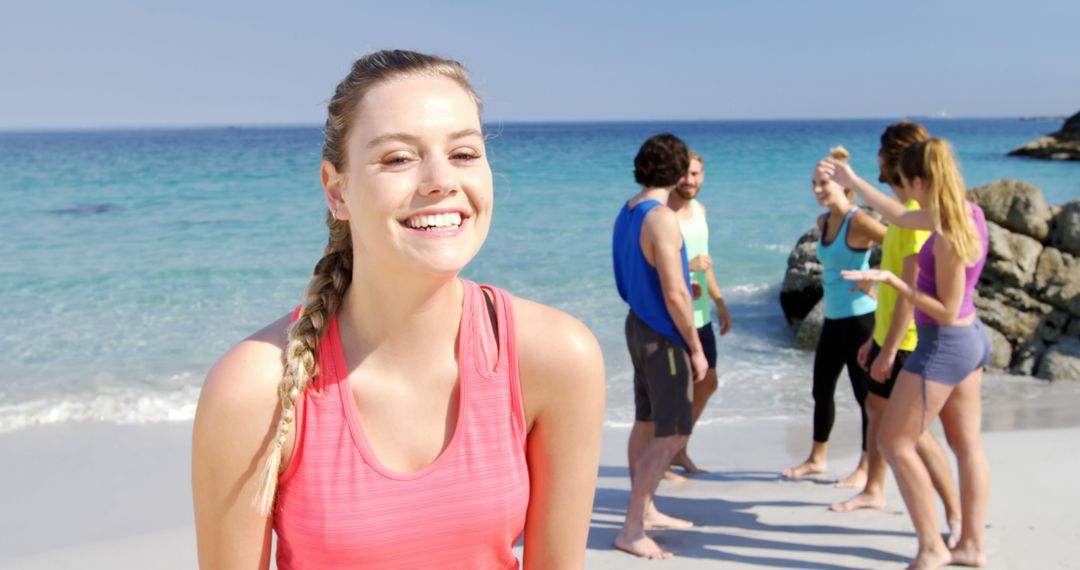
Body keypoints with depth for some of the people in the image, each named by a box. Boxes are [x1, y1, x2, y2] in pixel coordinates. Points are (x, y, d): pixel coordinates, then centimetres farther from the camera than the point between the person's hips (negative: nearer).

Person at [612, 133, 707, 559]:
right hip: (663, 335, -9)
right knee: (672, 435, -4)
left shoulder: (627, 212, 7)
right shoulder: (663, 218, -21)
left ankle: (645, 510, 31)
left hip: (639, 326, 9)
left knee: (646, 423, 18)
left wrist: (681, 269, 22)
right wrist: (695, 347, -14)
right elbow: (674, 294, -22)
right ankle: (631, 530, 1)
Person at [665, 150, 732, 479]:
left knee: (707, 384, 17)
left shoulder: (698, 209, 10)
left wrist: (720, 304, 22)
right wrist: (687, 267, -27)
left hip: (700, 316, 9)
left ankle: (679, 451, 33)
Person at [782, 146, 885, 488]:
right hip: (833, 318, 9)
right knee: (821, 390, 16)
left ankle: (866, 467, 17)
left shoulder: (858, 221, -16)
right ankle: (816, 459, 30)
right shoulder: (823, 222, 9)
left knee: (865, 394, 4)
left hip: (860, 317, -9)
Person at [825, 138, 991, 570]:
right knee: (967, 445, 15)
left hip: (944, 345, -9)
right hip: (969, 339, 9)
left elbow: (947, 311, -22)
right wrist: (851, 182, 22)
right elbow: (900, 217, 17)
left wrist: (890, 280, -23)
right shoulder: (966, 211, 1)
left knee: (894, 443, 1)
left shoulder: (949, 238, -27)